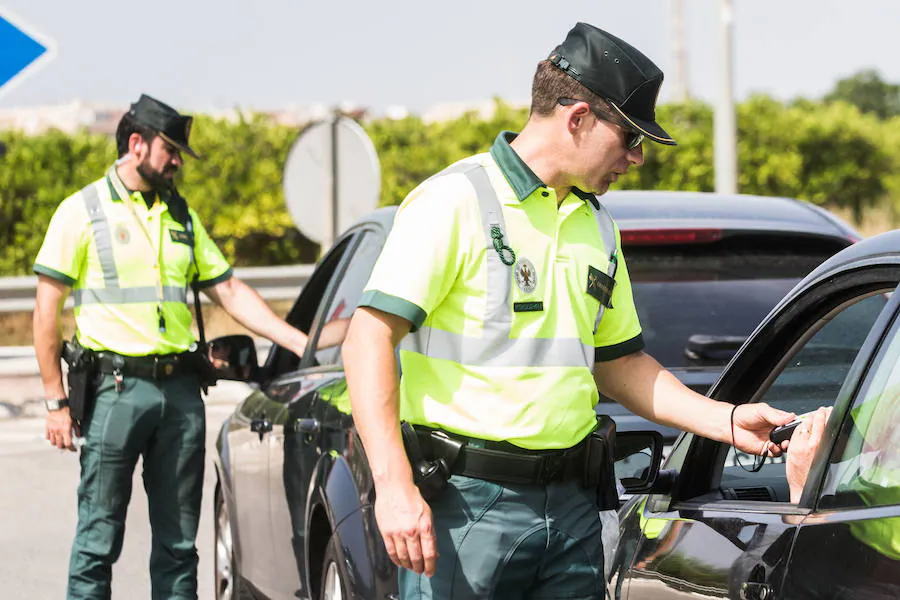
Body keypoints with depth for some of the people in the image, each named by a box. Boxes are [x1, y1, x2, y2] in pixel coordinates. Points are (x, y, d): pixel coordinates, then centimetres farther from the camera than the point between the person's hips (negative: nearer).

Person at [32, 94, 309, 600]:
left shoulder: (182, 217, 16)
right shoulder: (83, 211, 0)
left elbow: (230, 292, 16)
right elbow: (47, 311, -2)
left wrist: (301, 343, 6)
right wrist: (57, 401, -7)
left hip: (181, 388, 5)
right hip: (117, 388, -5)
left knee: (178, 540, 7)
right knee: (99, 538, -5)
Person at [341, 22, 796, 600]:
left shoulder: (596, 226, 18)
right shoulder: (456, 200, -8)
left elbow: (620, 362, 26)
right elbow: (369, 338, -14)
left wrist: (727, 420, 13)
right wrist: (393, 485, -23)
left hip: (572, 507, 7)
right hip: (467, 503, -7)